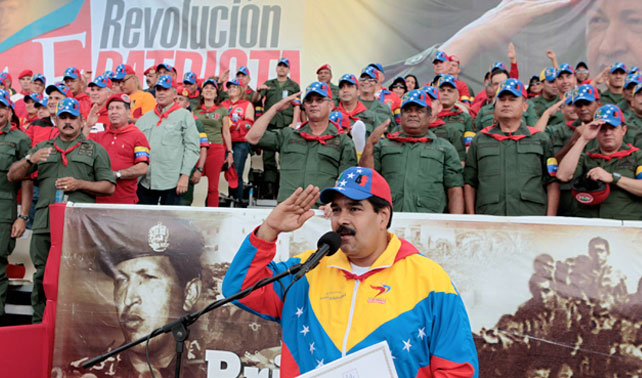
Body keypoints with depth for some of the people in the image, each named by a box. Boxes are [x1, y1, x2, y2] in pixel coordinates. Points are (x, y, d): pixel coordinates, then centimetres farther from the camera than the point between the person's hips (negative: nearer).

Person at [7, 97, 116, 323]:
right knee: (42, 276, 5)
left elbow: (109, 187, 5)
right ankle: (38, 325, 14)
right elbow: (12, 176, 16)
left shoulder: (95, 150, 12)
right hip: (45, 222, 3)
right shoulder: (42, 148, 21)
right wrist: (30, 160, -3)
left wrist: (79, 184, -8)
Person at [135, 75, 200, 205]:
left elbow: (192, 147, -2)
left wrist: (185, 175, -10)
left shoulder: (184, 116, 4)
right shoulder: (145, 118, 18)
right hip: (145, 180, 4)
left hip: (171, 181, -4)